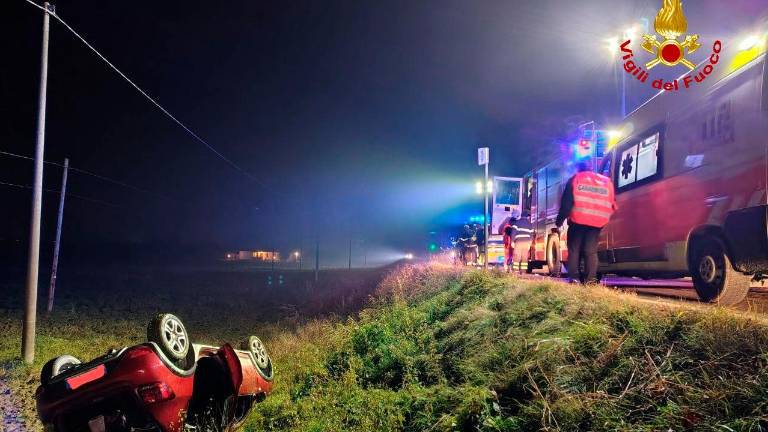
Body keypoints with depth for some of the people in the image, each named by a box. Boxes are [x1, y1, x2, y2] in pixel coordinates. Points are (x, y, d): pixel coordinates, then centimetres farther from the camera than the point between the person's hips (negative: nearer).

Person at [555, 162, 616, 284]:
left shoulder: (575, 179, 7)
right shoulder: (607, 181, 17)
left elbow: (566, 202, 0)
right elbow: (612, 204, 16)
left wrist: (559, 220, 2)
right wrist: (604, 218, 26)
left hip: (578, 220, -2)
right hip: (597, 222, 2)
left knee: (574, 250, 5)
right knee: (591, 251, 4)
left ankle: (574, 279, -3)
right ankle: (590, 280, -7)